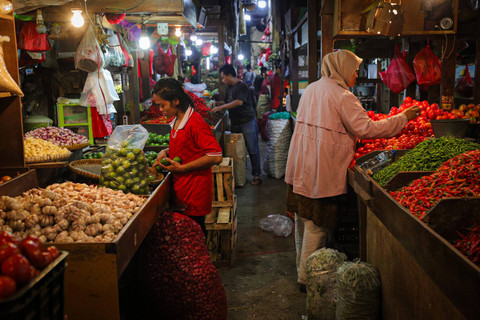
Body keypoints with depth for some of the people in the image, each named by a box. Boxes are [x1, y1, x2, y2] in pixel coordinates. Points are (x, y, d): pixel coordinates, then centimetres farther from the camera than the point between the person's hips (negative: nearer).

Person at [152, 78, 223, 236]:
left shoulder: (195, 123, -18)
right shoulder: (176, 121, 10)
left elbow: (216, 156, -22)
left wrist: (181, 168, -18)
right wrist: (166, 152, 5)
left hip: (195, 192, -8)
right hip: (180, 188, 8)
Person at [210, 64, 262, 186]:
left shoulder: (241, 86, -13)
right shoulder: (229, 88, 14)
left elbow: (239, 102, -28)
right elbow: (227, 102, 26)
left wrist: (221, 107, -26)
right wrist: (216, 103, 8)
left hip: (248, 122, -8)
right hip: (235, 123, 9)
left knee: (252, 150, -3)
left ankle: (256, 175, 3)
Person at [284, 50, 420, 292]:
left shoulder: (311, 89, 12)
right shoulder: (342, 96, -14)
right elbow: (366, 129, -18)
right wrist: (403, 117, -9)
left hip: (301, 167, 9)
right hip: (322, 170, -9)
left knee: (303, 220, 18)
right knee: (317, 226, 2)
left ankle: (302, 268, 34)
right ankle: (308, 278, 13)